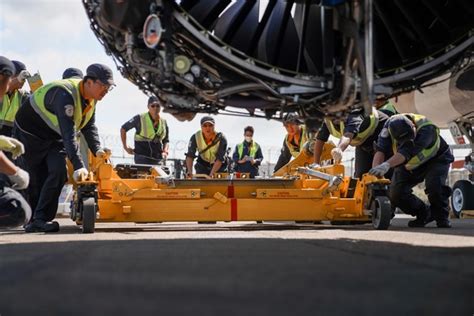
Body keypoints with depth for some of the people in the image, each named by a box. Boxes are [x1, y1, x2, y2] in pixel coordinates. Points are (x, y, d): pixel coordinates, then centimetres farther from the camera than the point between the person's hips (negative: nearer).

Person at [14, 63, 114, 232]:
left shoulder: (90, 98, -6)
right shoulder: (65, 95, -35)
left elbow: (89, 126, 4)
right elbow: (69, 134, -42)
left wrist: (97, 149, -14)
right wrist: (79, 166, -48)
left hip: (54, 137, 7)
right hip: (30, 133, -7)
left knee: (59, 172, -11)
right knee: (37, 178, -5)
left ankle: (41, 219, -8)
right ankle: (35, 220, 8)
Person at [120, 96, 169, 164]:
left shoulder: (163, 122, 9)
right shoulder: (140, 118, -4)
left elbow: (166, 140, 20)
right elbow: (123, 129, 4)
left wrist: (165, 151, 0)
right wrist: (125, 147, 2)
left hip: (157, 158, 5)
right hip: (142, 157, -5)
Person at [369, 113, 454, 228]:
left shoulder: (426, 128, -39)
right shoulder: (390, 125, -27)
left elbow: (407, 151, -51)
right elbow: (381, 150, -34)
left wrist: (387, 165, -64)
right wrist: (375, 169, -53)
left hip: (436, 159, -4)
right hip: (408, 164, 4)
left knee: (434, 184, -31)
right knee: (396, 194, -12)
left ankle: (442, 216, -5)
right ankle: (424, 214, 13)